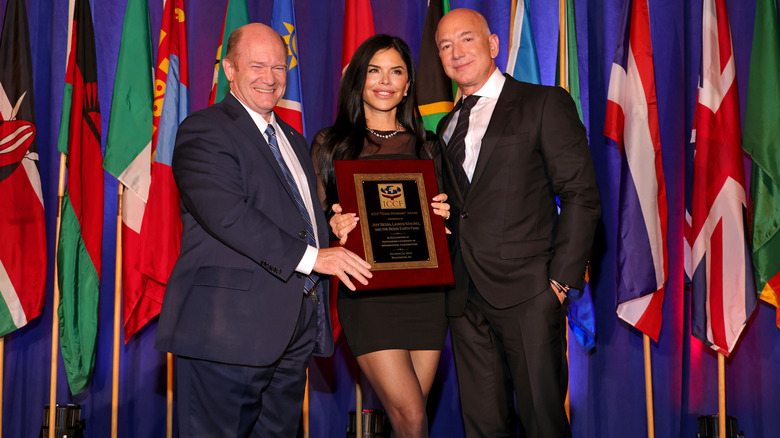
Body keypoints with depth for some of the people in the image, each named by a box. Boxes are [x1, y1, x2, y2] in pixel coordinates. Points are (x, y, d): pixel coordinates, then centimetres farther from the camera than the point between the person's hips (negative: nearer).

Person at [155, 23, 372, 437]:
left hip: (293, 332, 8)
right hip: (230, 326, -8)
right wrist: (310, 257, -21)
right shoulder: (204, 130, -6)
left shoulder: (293, 140, 22)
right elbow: (228, 215, -20)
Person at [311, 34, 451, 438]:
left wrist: (443, 214, -4)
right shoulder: (331, 143, 6)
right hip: (367, 291, -3)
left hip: (425, 291, 3)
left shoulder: (424, 146, 13)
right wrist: (336, 228, -15)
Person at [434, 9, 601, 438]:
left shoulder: (545, 104, 1)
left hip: (527, 293, -5)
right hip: (464, 300, 5)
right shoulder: (447, 127, 20)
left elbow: (581, 195, -5)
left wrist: (561, 279, -11)